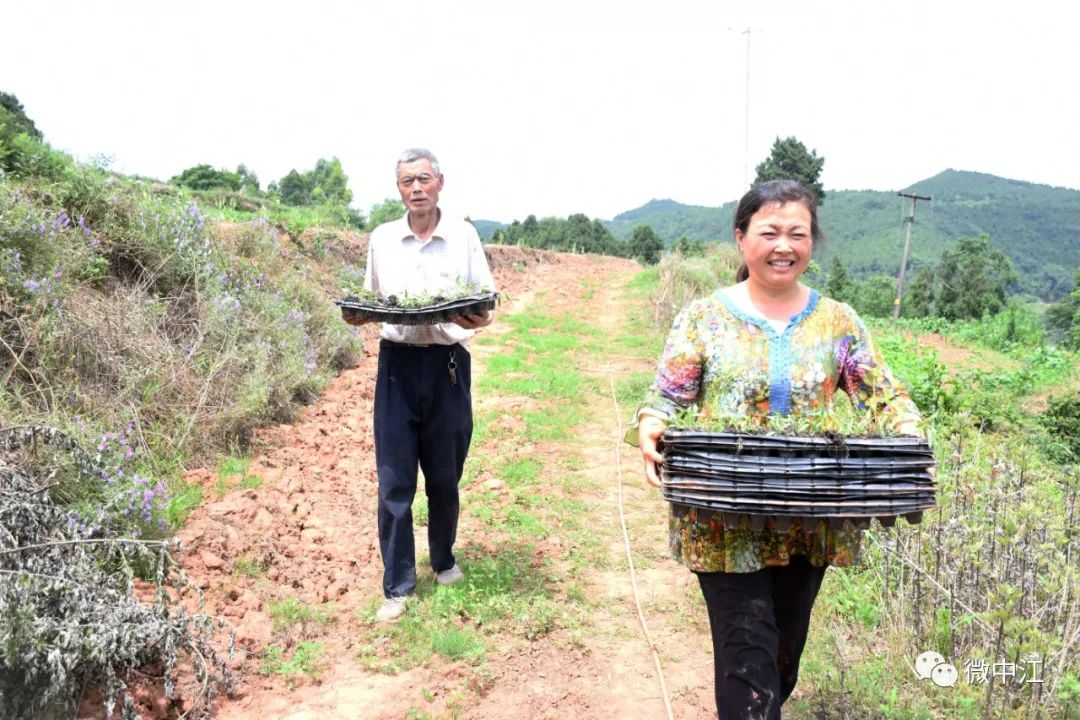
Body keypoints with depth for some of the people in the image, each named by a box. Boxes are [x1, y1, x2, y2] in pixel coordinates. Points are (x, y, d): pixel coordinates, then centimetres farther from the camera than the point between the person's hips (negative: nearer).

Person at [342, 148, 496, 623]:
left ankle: (444, 559, 36)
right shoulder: (381, 239, 6)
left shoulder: (464, 236, 0)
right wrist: (356, 315, -7)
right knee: (394, 482, 1)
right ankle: (398, 586, 14)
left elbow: (487, 310, 2)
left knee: (444, 477, 11)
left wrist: (473, 317, -21)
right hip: (398, 364, 1)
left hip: (448, 364, -1)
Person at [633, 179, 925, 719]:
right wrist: (650, 429, -24)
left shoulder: (838, 321, 4)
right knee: (748, 652, -5)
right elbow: (666, 398, -3)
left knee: (787, 646, 20)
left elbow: (883, 394, 3)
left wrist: (910, 437, -16)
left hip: (812, 525, 3)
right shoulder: (704, 317, -2)